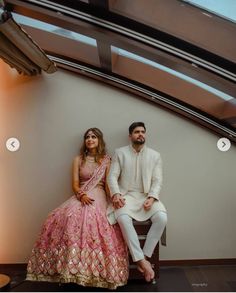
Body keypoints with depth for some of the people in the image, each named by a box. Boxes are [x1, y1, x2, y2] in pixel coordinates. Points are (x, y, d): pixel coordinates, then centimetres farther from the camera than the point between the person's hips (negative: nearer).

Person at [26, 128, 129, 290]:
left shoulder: (106, 160, 10)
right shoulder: (78, 160, 14)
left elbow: (108, 185, 5)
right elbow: (75, 183, 5)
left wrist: (111, 203, -9)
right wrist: (82, 195, -15)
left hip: (98, 198, -2)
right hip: (80, 197, 2)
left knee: (91, 218, -32)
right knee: (70, 217, -28)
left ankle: (96, 268, -19)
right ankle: (71, 265, -19)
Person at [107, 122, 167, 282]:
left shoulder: (155, 155, 9)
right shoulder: (120, 153, 6)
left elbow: (157, 180, 3)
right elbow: (112, 176, 0)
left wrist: (151, 198, -14)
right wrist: (116, 194, -18)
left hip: (147, 196, 2)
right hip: (126, 195, -1)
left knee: (162, 218, -27)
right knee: (123, 218, -32)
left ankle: (144, 257, -14)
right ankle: (142, 261, -24)